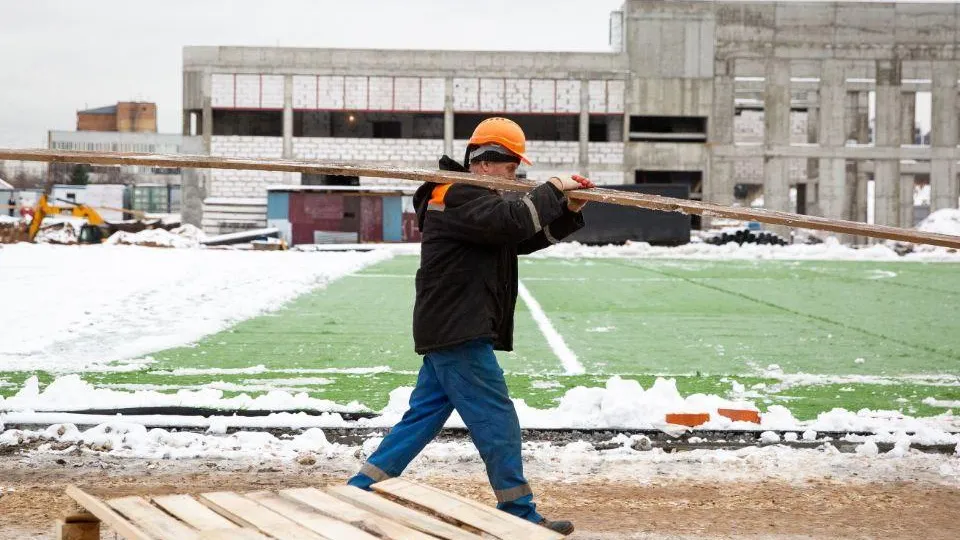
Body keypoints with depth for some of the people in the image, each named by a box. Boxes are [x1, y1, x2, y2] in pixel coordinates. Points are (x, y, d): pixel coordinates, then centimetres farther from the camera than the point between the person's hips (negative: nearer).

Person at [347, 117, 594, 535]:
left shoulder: (474, 199, 20)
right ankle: (520, 516, 2)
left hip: (449, 331, 11)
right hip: (458, 333, -11)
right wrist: (551, 190, -13)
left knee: (422, 418, 11)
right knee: (497, 422, -5)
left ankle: (358, 494, 13)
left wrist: (569, 211, 4)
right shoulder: (457, 196, -13)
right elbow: (513, 222, -27)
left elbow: (528, 238, 18)